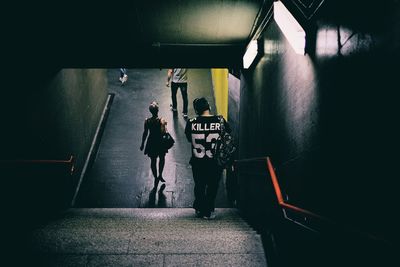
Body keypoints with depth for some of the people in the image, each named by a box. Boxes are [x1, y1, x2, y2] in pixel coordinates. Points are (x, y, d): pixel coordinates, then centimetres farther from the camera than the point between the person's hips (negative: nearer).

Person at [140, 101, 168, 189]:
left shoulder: (147, 121, -14)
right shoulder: (162, 120, -22)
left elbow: (145, 133, -5)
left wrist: (142, 144, 6)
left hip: (151, 143, 2)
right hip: (160, 142, -1)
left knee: (153, 161, 18)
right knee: (162, 158, 26)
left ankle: (156, 178, 28)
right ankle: (160, 175, 29)